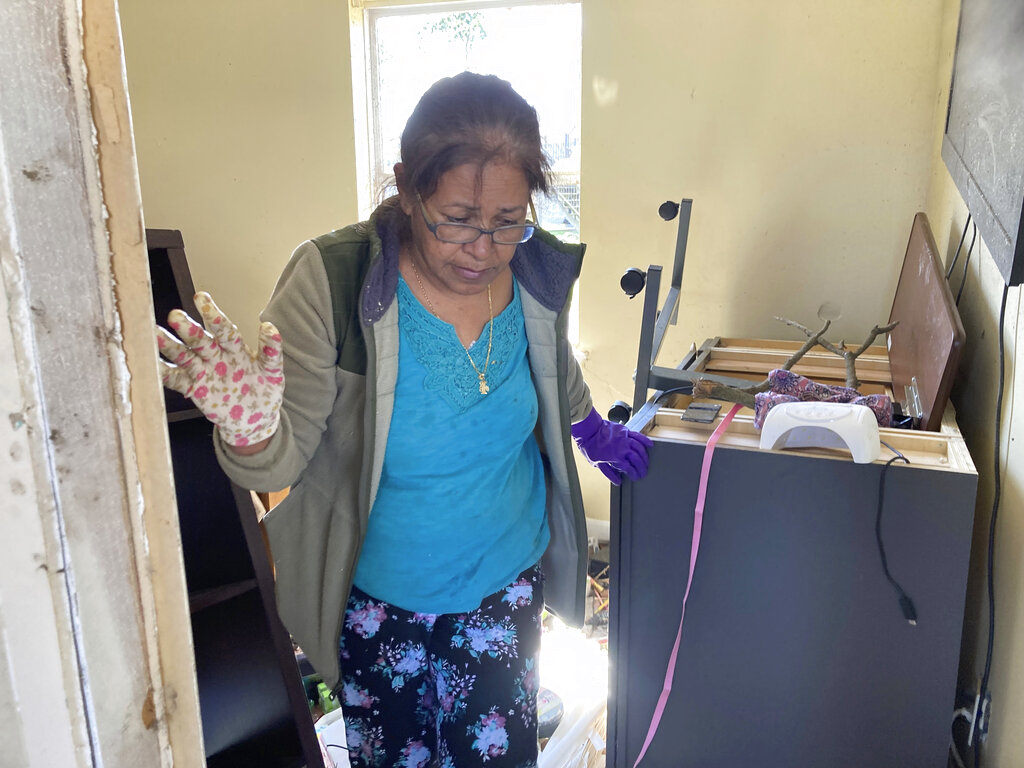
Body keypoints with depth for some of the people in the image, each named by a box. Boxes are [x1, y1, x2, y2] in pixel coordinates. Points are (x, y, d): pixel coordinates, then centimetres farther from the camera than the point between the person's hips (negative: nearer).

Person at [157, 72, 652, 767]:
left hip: (508, 577, 3)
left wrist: (596, 433, 23)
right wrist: (251, 428, -43)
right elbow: (281, 461, -22)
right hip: (377, 595, -2)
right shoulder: (331, 283, -24)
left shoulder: (538, 273, -12)